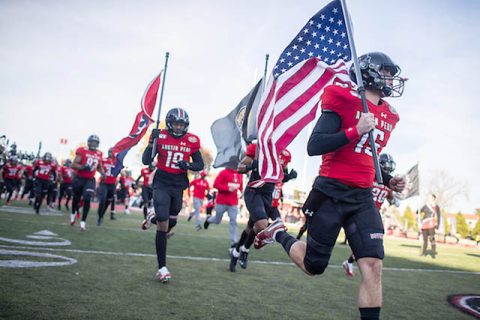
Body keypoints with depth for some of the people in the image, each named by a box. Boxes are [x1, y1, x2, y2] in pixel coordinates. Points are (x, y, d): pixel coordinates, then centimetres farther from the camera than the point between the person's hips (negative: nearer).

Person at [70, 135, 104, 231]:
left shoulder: (99, 154, 4)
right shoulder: (82, 151, -10)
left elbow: (99, 167, 21)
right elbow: (73, 165, -12)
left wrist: (103, 173, 2)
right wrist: (83, 167, -28)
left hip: (90, 180, 2)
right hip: (79, 178, -2)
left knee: (87, 200, -13)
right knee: (76, 198, 16)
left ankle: (83, 221, -6)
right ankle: (73, 214, 45)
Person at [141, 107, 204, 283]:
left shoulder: (192, 141, -1)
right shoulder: (160, 137, -6)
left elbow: (200, 165, 6)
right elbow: (146, 161, -7)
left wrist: (188, 165, -15)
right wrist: (152, 141, -19)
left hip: (178, 186, 3)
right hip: (161, 184, -3)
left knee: (170, 223, 14)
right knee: (163, 224, -12)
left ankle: (153, 218, 50)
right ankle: (162, 267, -2)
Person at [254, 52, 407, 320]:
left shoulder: (388, 115, 14)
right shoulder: (344, 100, -9)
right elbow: (314, 147, -17)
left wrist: (388, 181, 12)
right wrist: (356, 131, -22)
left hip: (362, 198, 6)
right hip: (331, 193, -6)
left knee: (373, 266, -7)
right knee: (313, 266, 6)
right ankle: (279, 233, 33)